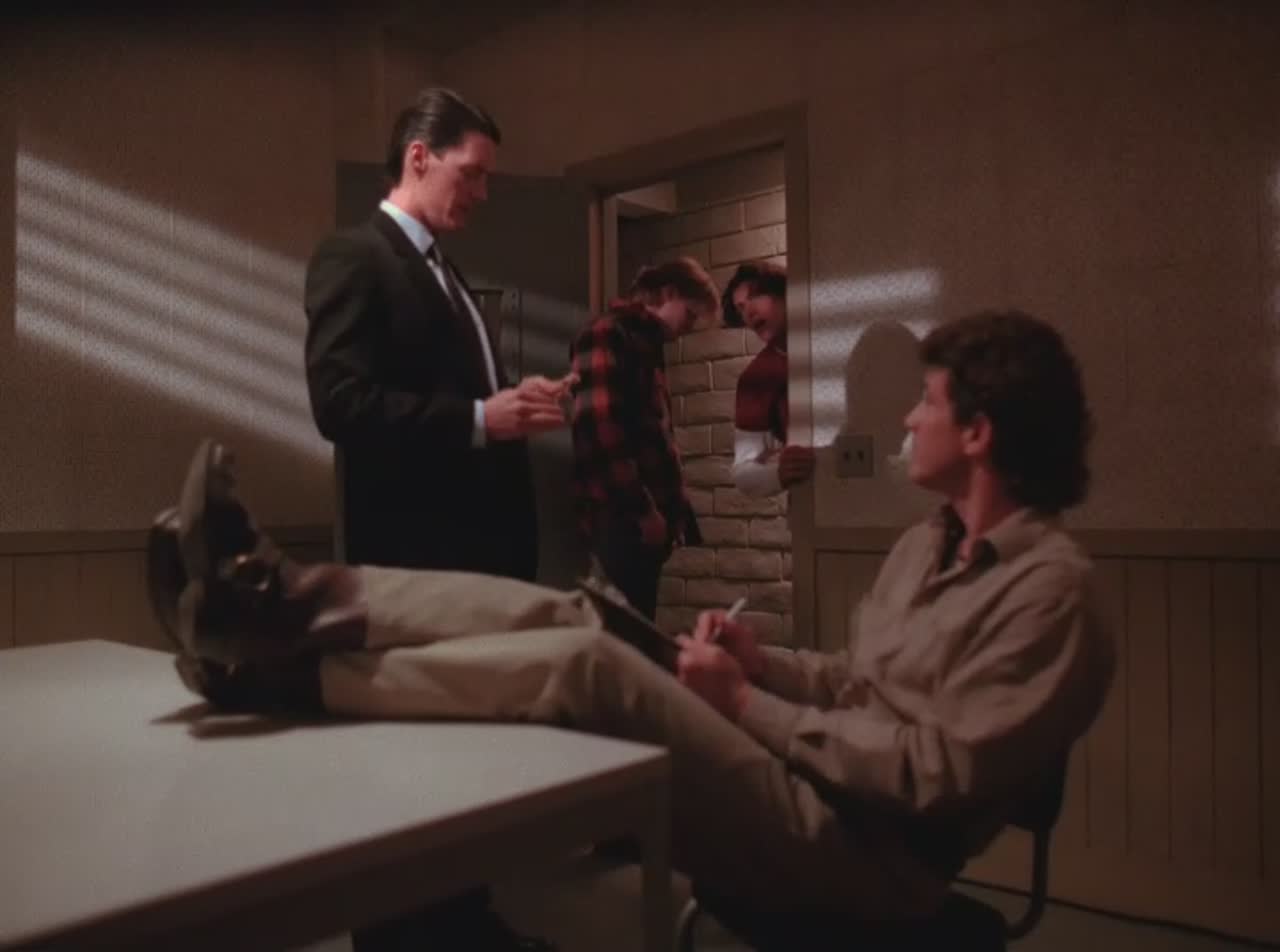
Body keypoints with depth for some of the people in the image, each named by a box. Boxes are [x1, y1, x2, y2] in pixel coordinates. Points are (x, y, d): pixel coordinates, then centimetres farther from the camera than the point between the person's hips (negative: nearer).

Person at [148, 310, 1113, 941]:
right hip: (805, 779, 8)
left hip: (855, 852, -8)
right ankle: (289, 602, -14)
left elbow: (939, 777, -19)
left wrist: (750, 706, -16)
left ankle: (284, 666, -20)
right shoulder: (929, 543, 16)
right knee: (556, 616, -11)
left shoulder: (1050, 591, -13)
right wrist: (764, 661, 0)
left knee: (591, 666, -28)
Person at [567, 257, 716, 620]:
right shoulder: (607, 335, -7)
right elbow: (600, 426, -19)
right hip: (622, 517, -9)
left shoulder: (644, 342, 21)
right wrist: (642, 509, -18)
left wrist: (675, 510, 16)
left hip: (646, 517, 9)